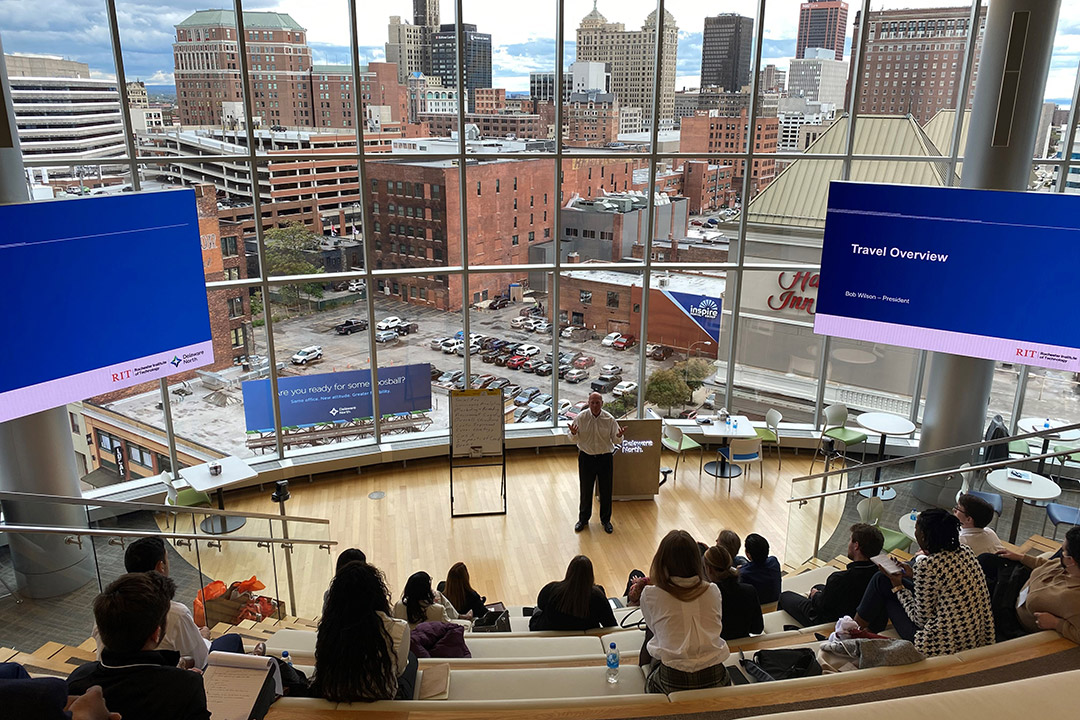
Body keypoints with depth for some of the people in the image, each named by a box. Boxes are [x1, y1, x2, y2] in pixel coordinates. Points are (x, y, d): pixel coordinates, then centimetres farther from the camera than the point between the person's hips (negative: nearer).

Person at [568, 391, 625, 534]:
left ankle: (605, 520, 27)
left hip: (605, 458, 0)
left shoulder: (609, 419, -6)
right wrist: (573, 433, -24)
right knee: (585, 490, 10)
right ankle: (583, 519, 29)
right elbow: (574, 440, -1)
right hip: (586, 458, 0)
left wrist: (619, 436, -22)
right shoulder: (581, 418, -6)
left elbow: (614, 439, 1)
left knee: (606, 490, 9)